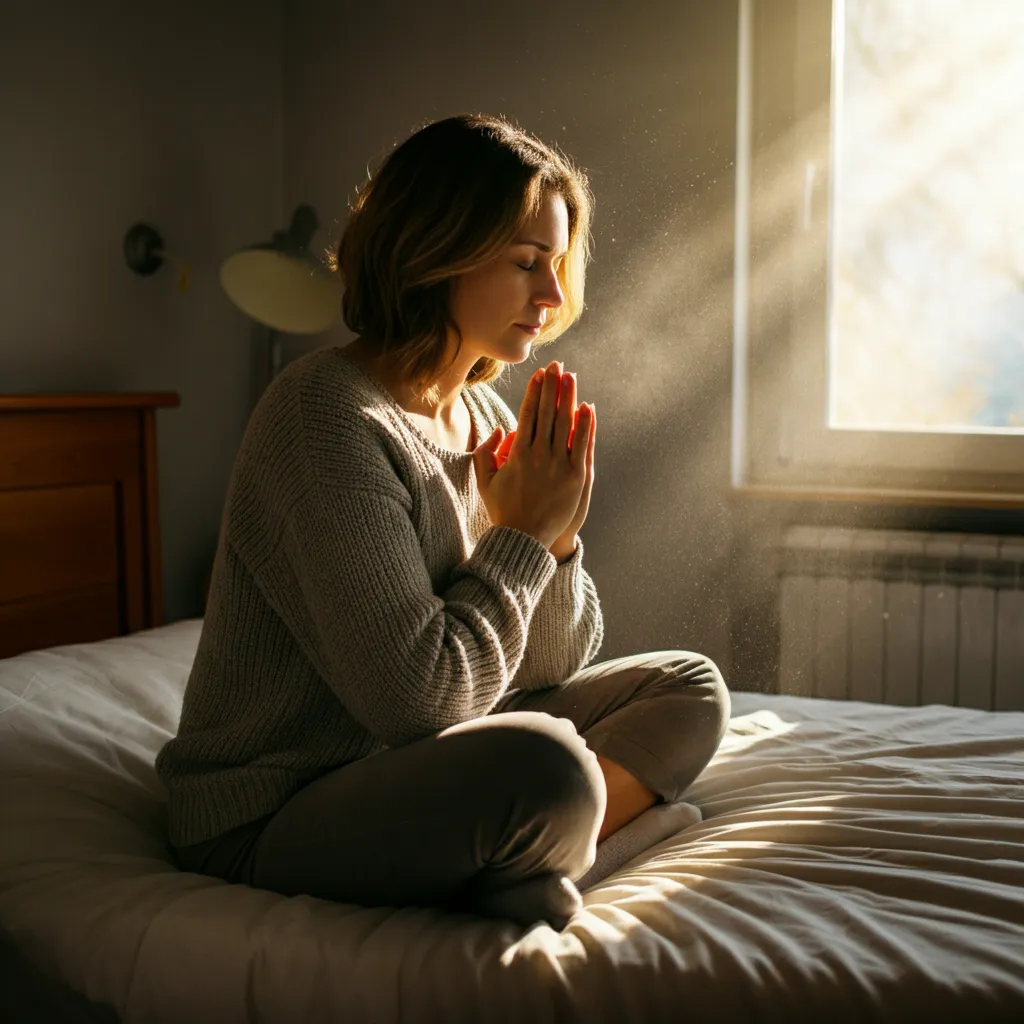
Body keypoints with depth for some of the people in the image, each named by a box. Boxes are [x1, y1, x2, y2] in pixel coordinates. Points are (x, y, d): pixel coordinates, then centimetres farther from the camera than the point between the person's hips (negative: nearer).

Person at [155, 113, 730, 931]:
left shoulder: (483, 412, 6)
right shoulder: (327, 416, -20)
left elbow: (555, 664, 9)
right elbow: (417, 695, -27)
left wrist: (557, 533, -10)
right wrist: (522, 537, -14)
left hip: (412, 764, 9)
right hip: (272, 819, -9)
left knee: (688, 689, 8)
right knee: (543, 768, -37)